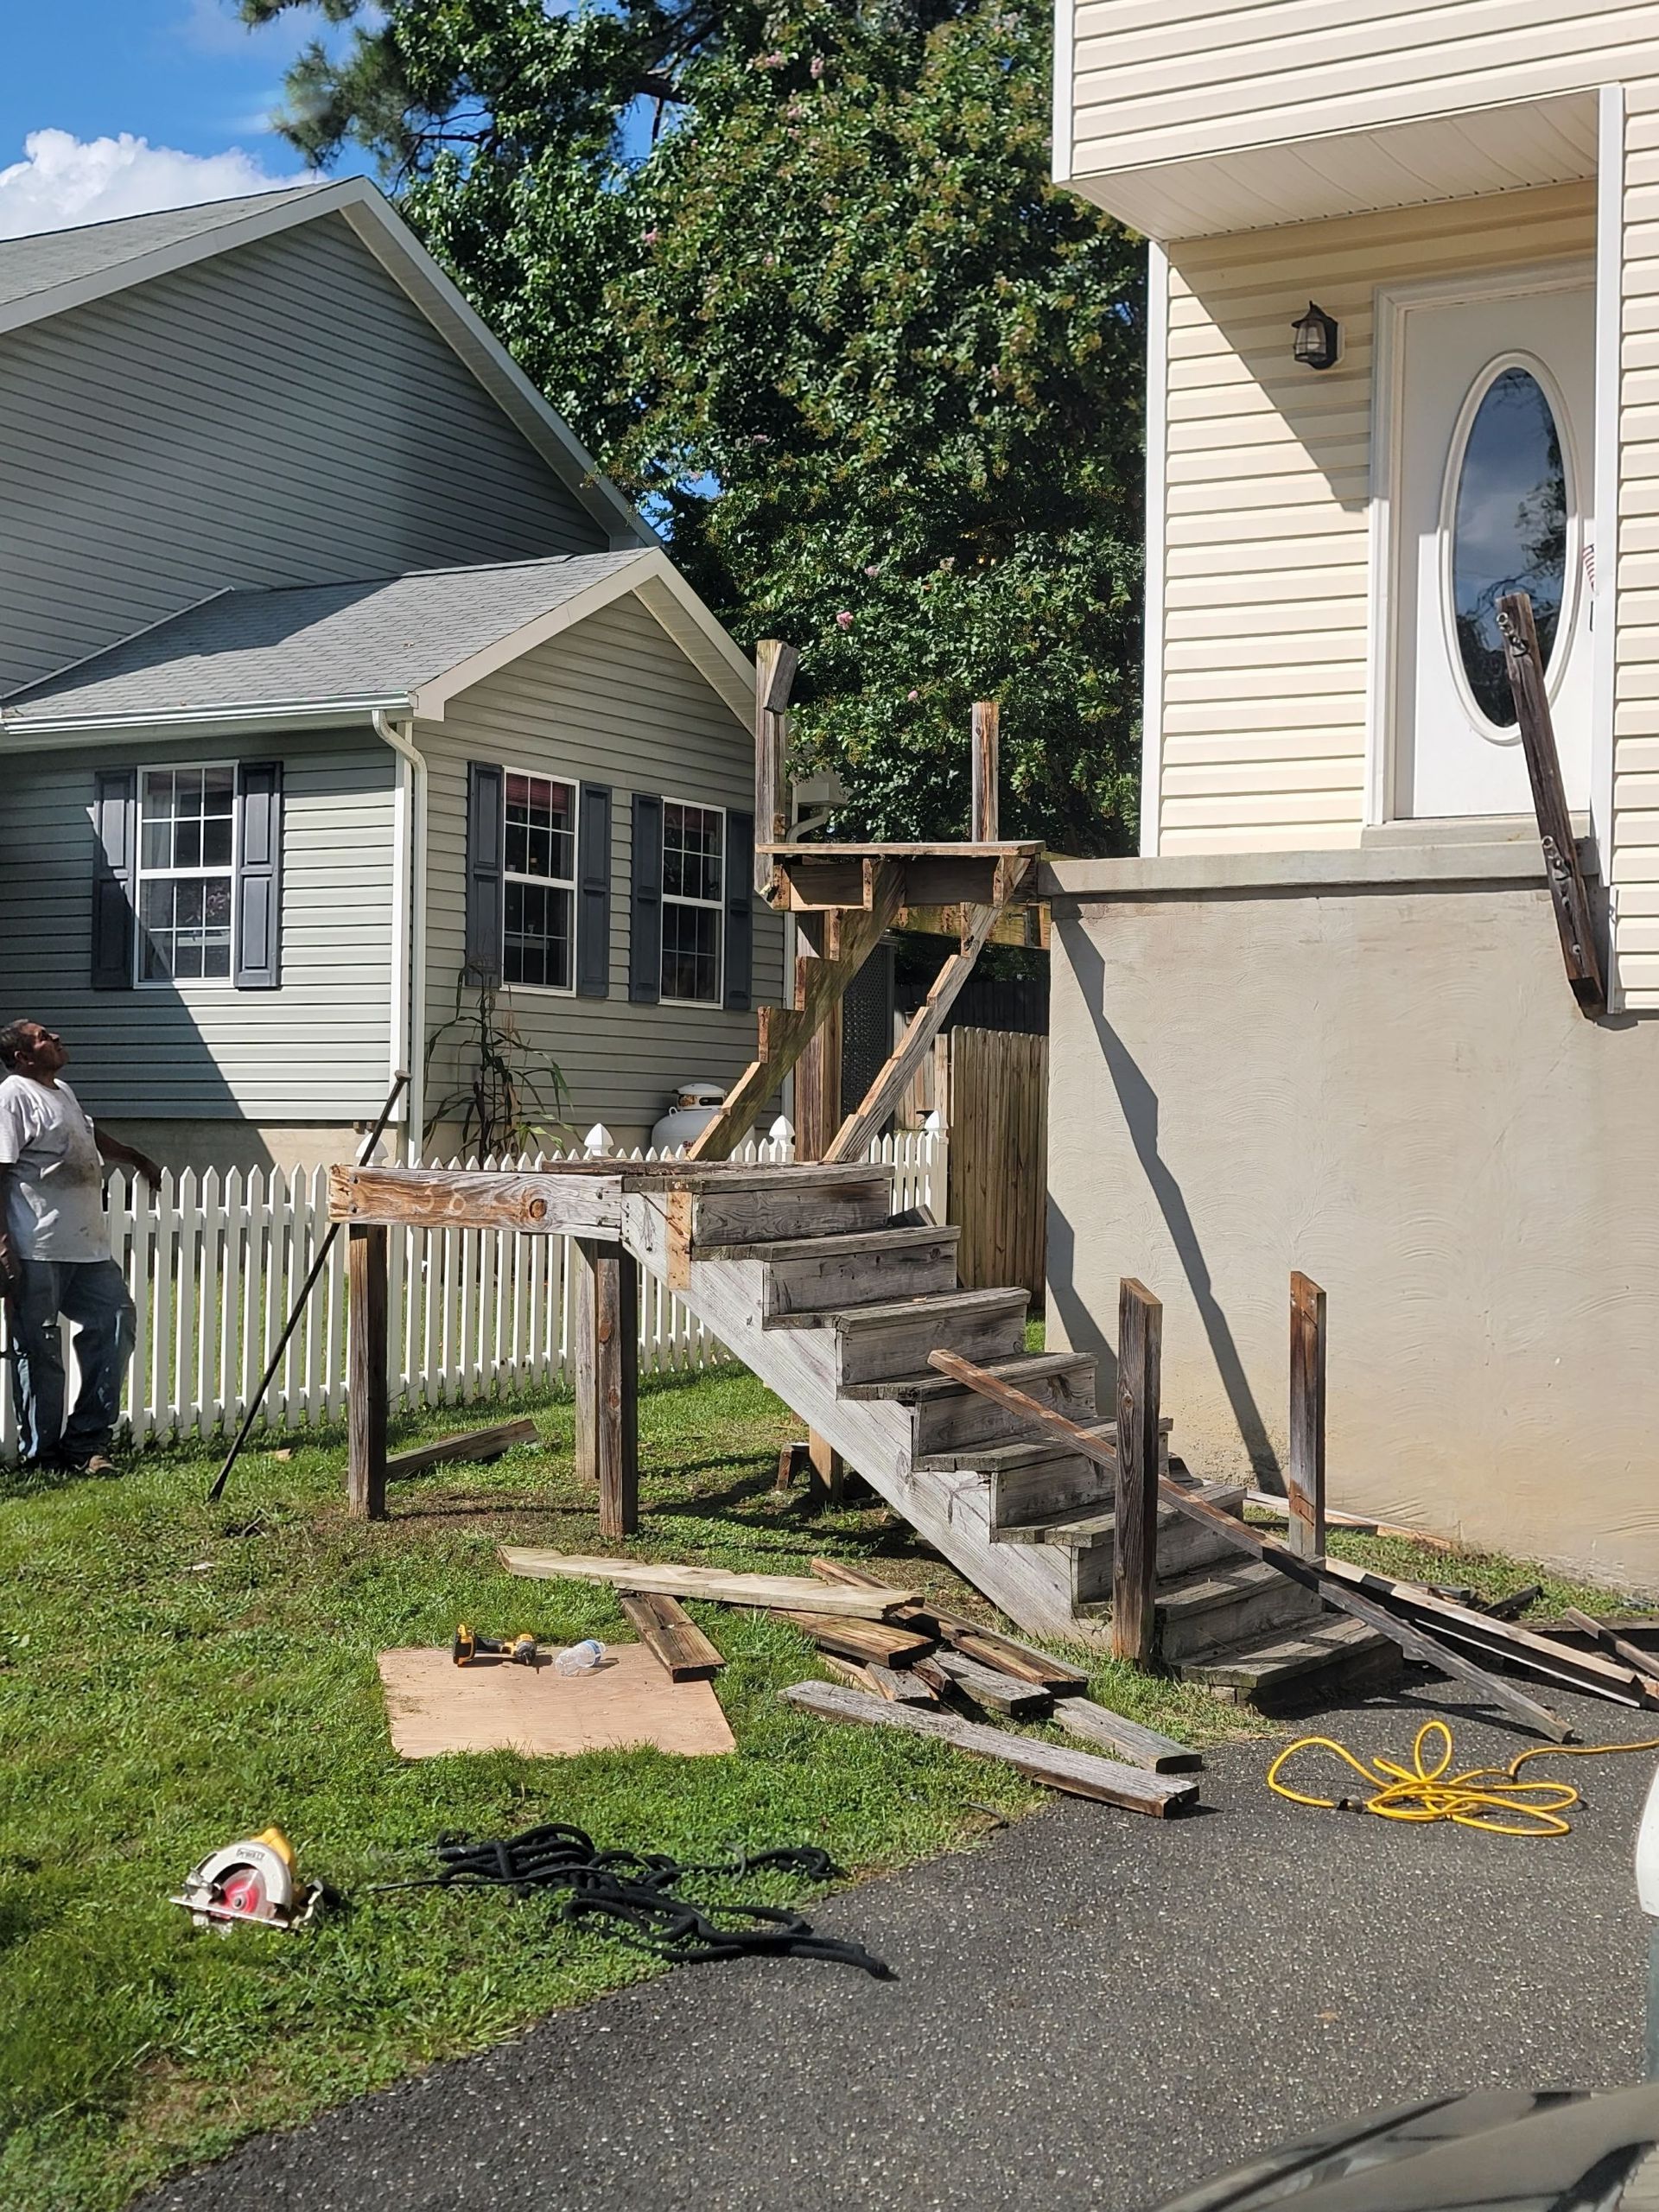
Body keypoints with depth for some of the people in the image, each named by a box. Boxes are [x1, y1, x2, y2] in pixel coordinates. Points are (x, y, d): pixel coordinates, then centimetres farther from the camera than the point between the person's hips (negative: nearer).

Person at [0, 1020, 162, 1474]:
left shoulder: (63, 1092, 19)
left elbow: (92, 1137, 40)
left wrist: (139, 1160, 55)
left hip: (86, 1247, 9)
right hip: (37, 1251, -9)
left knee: (115, 1319, 5)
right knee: (39, 1349, -3)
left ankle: (86, 1441, 11)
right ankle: (42, 1454, 6)